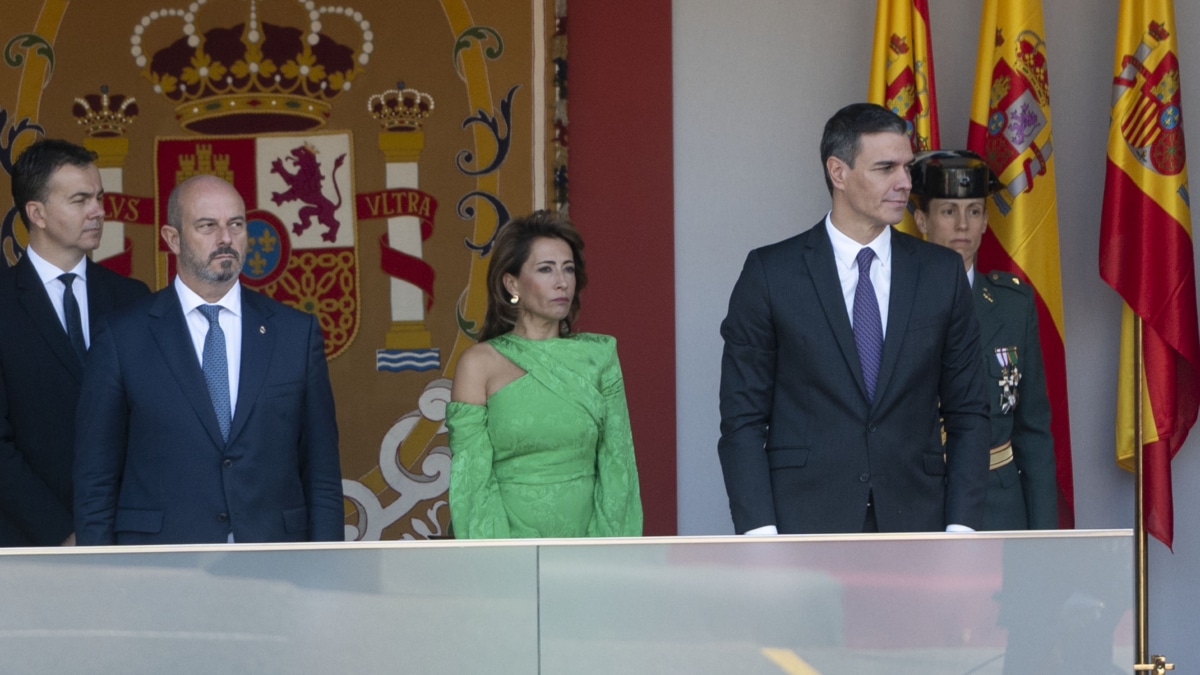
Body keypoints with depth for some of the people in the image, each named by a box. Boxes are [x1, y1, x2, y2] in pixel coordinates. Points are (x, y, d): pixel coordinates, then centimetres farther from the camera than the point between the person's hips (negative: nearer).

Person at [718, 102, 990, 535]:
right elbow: (742, 417, 0)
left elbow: (967, 413, 10)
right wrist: (760, 533, -9)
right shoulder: (771, 273, 1)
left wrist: (961, 527, 0)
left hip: (913, 525, 2)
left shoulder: (941, 273, 8)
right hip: (806, 528, -2)